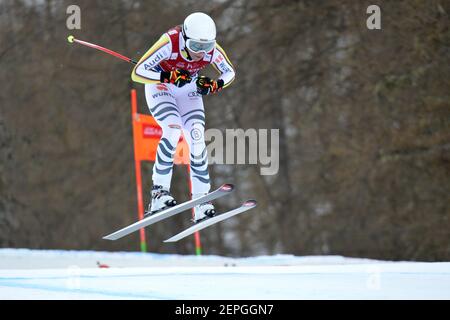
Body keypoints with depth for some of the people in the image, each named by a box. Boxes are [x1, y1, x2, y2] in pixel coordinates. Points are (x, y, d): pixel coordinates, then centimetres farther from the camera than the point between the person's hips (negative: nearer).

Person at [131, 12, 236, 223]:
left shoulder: (212, 50, -26)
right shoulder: (169, 43, -36)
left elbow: (230, 73, -5)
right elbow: (137, 73, -34)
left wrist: (214, 85, -25)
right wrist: (169, 76, -45)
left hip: (188, 88, 3)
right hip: (159, 85, -3)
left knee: (197, 138, -11)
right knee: (173, 130, -27)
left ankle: (200, 203, -6)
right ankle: (159, 191, -20)